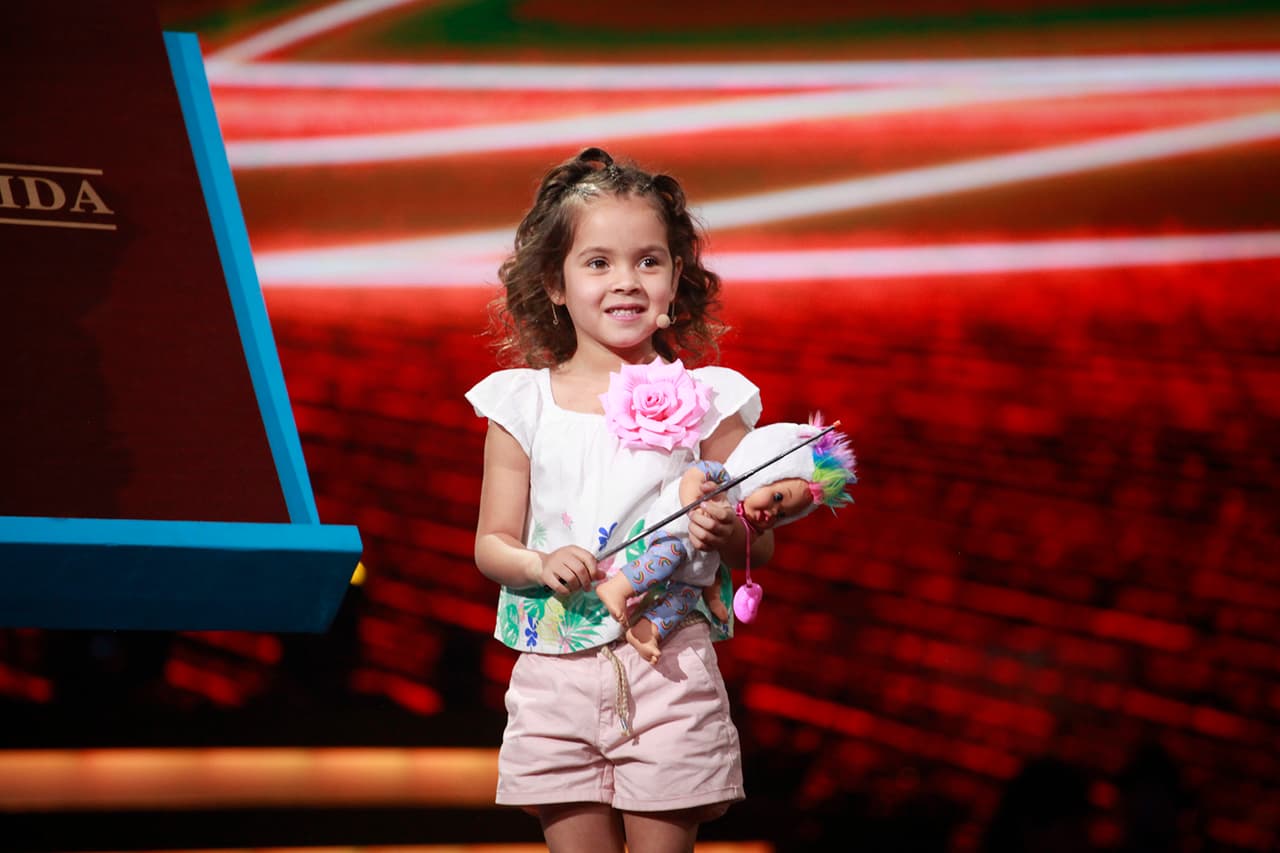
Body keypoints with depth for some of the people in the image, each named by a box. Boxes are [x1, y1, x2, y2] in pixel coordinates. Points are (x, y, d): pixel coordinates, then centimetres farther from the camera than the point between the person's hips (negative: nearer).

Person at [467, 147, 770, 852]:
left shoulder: (703, 399, 1)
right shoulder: (522, 405, 4)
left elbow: (761, 542, 5)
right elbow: (491, 544, 6)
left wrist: (727, 534, -18)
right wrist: (542, 564, -15)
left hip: (668, 666, -1)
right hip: (557, 663, 1)